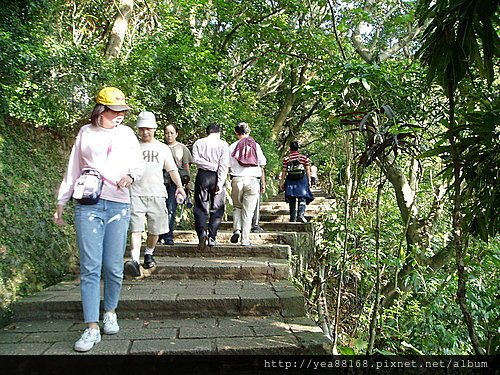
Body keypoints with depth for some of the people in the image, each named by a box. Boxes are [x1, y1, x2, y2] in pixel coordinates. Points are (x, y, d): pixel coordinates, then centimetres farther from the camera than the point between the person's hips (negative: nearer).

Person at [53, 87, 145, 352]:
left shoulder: (126, 133, 12)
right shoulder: (85, 133, 11)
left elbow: (139, 164, 10)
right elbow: (73, 170, 15)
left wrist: (130, 176, -13)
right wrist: (61, 202, 14)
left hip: (118, 205, 1)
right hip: (88, 205, 0)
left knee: (113, 267, 3)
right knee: (90, 268, -4)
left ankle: (110, 312, 25)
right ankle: (92, 328, 0)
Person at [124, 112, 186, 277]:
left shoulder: (163, 148, 13)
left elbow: (172, 169, 12)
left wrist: (179, 186, -2)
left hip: (157, 194, 2)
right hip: (136, 194, -2)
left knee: (155, 229, 9)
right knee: (135, 228, -13)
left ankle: (149, 253, 33)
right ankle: (134, 260, -18)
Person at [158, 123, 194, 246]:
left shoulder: (182, 148, 10)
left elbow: (186, 167, 11)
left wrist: (186, 183, 7)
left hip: (175, 182, -1)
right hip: (161, 181, 2)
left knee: (171, 210, -5)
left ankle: (168, 237, -1)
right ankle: (161, 235, 13)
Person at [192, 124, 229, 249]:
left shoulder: (198, 143, 8)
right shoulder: (223, 144, 3)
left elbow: (196, 159, -7)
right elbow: (224, 165, -8)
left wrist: (211, 165, -5)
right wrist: (220, 183, -11)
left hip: (203, 175, 1)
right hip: (217, 177, -1)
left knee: (200, 208, 6)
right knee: (216, 209, 7)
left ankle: (202, 233, -14)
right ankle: (212, 238, 4)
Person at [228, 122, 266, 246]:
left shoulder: (232, 147, 4)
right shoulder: (256, 145, 6)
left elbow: (227, 166, 0)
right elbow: (262, 166, 5)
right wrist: (263, 183, 10)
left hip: (237, 180, 0)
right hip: (252, 180, 0)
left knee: (237, 207, 19)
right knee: (248, 211, 4)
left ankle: (237, 230, 0)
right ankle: (245, 240, 5)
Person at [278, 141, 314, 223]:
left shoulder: (286, 159, 3)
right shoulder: (304, 158, 6)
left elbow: (284, 172, 0)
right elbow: (308, 170, 2)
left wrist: (281, 183, 4)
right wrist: (309, 180, 7)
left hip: (290, 180, 1)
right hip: (302, 179, -1)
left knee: (292, 200, 7)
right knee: (302, 198, 0)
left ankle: (293, 218, 10)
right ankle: (301, 215, -18)